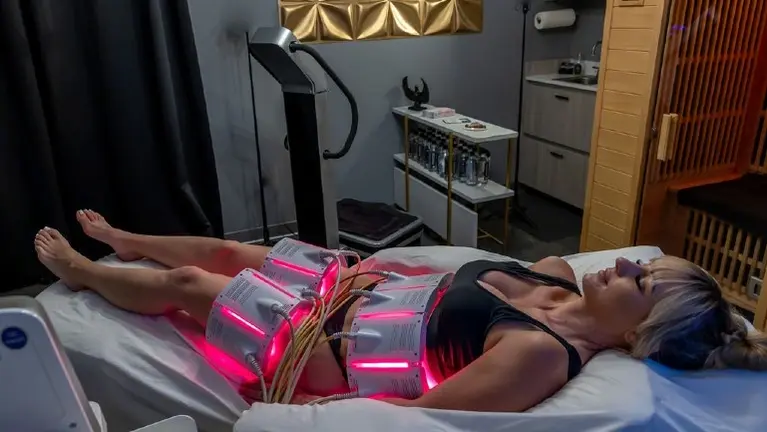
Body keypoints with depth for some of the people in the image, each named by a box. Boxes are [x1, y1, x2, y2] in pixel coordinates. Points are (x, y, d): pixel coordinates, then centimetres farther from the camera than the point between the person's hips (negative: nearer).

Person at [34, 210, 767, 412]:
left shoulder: (540, 355, -30)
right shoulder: (558, 275, -4)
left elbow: (421, 410, -29)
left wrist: (301, 409, -22)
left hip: (335, 349, -7)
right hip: (362, 292, 7)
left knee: (186, 283, 6)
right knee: (228, 248, 20)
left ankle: (76, 268, 40)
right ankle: (123, 242, 52)